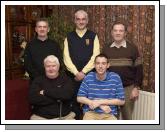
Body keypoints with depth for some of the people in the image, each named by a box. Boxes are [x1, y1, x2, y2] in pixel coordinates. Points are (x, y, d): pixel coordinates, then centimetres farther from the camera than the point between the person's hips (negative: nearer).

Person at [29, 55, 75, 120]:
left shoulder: (66, 79, 7)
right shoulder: (38, 80, 7)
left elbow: (67, 95, -13)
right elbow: (32, 99, -9)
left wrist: (45, 92, -8)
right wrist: (57, 99, -9)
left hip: (65, 116, 1)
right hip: (41, 117, 0)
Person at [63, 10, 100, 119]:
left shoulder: (93, 36, 3)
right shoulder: (69, 37, 7)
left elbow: (95, 56, -6)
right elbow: (66, 57, -1)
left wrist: (83, 72, -13)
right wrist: (76, 73, -11)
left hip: (89, 75, -1)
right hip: (73, 75, 1)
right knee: (74, 102, 8)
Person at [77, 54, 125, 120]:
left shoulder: (115, 78, -2)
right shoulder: (88, 77, 1)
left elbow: (121, 101, -1)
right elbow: (80, 98, 1)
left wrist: (101, 102, -10)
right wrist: (100, 105, -8)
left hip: (109, 114, 1)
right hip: (91, 113, 0)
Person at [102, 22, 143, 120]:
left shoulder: (132, 48, -2)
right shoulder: (106, 49, 5)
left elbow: (138, 69, -2)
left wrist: (136, 87, -7)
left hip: (128, 88, -2)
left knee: (127, 116, 9)